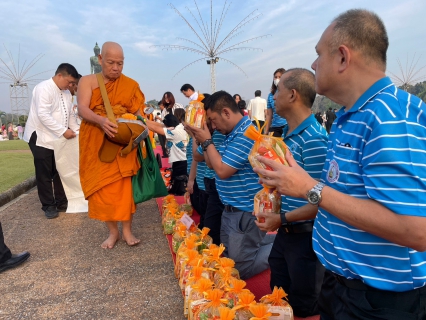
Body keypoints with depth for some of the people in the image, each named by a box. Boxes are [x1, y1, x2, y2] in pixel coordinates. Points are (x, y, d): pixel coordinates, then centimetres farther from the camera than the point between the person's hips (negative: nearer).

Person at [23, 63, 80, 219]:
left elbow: (68, 115, 16)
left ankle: (61, 202, 22)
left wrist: (76, 129, 0)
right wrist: (63, 131, -28)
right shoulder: (43, 88, -16)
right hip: (41, 138, -7)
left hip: (58, 139, 7)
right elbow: (43, 115, -25)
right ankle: (48, 206, 14)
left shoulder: (66, 93, 9)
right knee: (45, 175, 2)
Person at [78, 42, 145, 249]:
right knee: (101, 187, 4)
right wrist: (101, 121, -32)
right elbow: (82, 109, -11)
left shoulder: (131, 85, 5)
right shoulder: (87, 81, 3)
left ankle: (127, 231, 14)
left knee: (124, 186, 1)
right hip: (96, 144, 1)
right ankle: (113, 231, 17)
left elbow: (137, 113, 3)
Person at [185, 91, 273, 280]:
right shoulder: (232, 133, 9)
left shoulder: (246, 134, -23)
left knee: (239, 269, 3)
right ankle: (269, 239, 26)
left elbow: (222, 170, -25)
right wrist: (201, 140, 4)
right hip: (231, 210, 10)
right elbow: (215, 164, 14)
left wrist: (207, 141, -13)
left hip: (246, 214, -10)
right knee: (227, 258, 23)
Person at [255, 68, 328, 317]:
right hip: (285, 232, 8)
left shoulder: (314, 139, -22)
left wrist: (282, 219, -18)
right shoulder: (288, 133, 6)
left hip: (305, 236, -8)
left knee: (304, 308, 14)